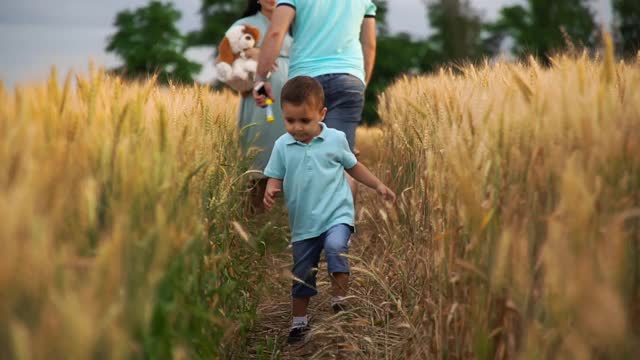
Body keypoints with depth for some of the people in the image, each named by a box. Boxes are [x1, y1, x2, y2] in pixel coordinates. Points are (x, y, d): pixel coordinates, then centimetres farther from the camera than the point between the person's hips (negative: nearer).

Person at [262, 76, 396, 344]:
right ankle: (299, 321, 32)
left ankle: (339, 299, -14)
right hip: (303, 222, 2)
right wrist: (271, 191, -21)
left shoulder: (336, 139, -5)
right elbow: (275, 177, 1)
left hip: (337, 214, -2)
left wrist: (378, 185, 8)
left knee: (335, 247, -33)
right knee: (302, 276, 12)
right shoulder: (282, 146, -4)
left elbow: (353, 166, 10)